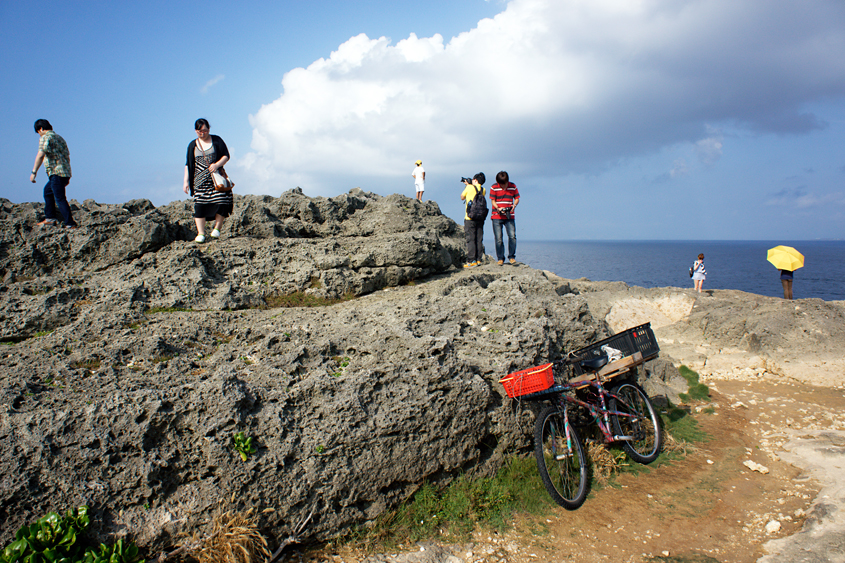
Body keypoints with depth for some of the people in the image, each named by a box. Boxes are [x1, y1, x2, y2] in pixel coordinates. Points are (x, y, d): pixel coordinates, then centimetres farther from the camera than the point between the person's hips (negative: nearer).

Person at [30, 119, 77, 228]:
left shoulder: (45, 137, -5)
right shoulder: (59, 138, 22)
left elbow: (40, 155, -19)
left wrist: (34, 172, -18)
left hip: (56, 173, -9)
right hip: (66, 172, 9)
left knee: (60, 199, -8)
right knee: (47, 191, 24)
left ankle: (70, 224, -12)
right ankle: (49, 218, 23)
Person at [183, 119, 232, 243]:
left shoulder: (216, 140, 7)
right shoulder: (193, 145, 11)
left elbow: (226, 156, 4)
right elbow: (188, 165, 13)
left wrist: (217, 164, -15)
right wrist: (186, 181, 6)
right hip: (200, 181, 1)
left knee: (222, 202, -15)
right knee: (200, 205, -10)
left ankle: (217, 229, 1)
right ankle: (200, 234, -7)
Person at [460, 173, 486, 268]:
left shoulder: (469, 188, -7)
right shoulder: (483, 190, 7)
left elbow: (462, 197, 9)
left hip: (470, 218, -5)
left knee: (470, 239, -4)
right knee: (479, 240, 8)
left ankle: (472, 261, -7)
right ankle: (479, 259, 10)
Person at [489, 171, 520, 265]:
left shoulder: (513, 186, 5)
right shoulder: (494, 187, -2)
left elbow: (517, 199, 10)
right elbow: (492, 201, -1)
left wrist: (514, 205, -12)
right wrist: (498, 208, -20)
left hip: (509, 216, 1)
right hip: (497, 216, -1)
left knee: (512, 236, -11)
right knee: (498, 239, 0)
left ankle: (511, 256, 2)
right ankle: (500, 258, 12)